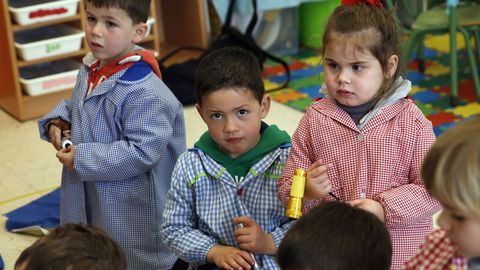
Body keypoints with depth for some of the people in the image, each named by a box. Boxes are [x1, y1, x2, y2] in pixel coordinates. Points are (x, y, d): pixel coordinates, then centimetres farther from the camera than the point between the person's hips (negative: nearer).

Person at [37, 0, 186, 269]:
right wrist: (56, 123, -2)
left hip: (133, 209, -8)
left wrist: (82, 159, -24)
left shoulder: (145, 92, -27)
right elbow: (72, 105, 20)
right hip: (90, 200, 8)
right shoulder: (89, 71, 1)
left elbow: (142, 153, -29)